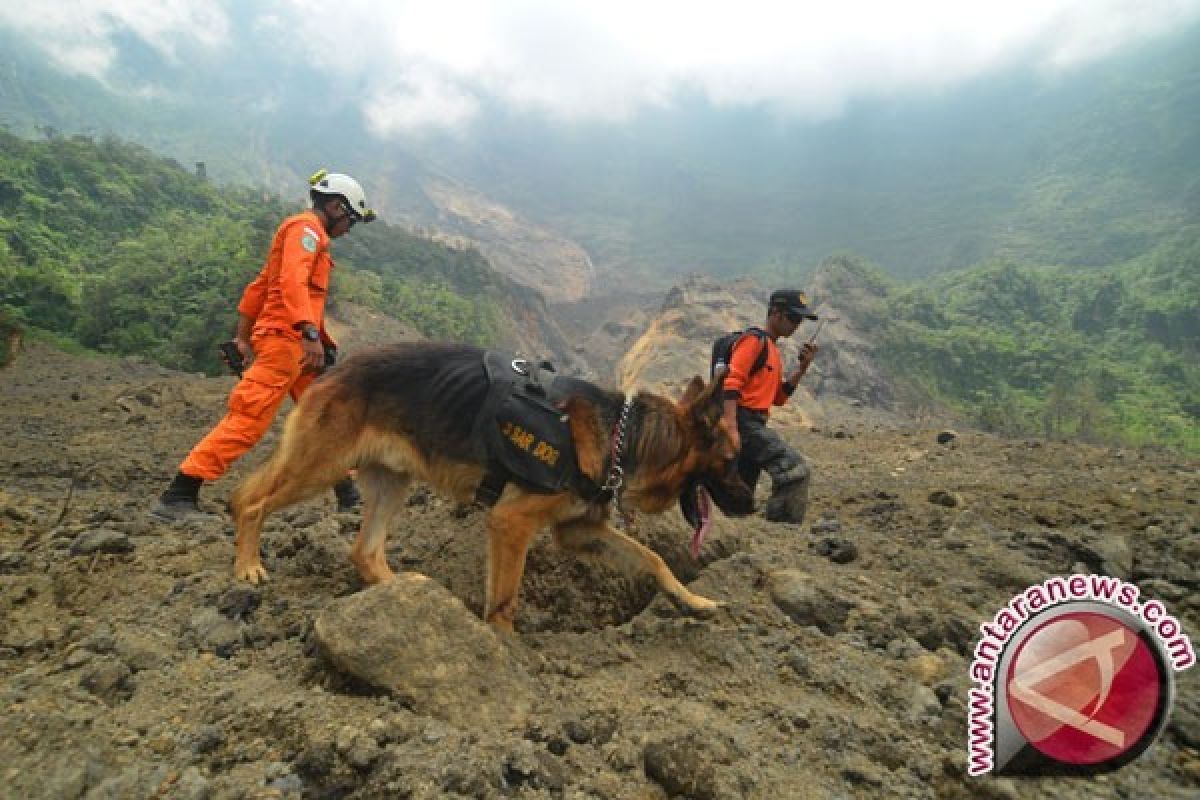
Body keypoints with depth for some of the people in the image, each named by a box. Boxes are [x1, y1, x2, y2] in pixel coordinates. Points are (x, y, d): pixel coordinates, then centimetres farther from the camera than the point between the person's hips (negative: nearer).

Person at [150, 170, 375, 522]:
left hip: (293, 345, 11)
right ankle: (176, 498, -8)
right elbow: (293, 281, -23)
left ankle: (349, 498, 17)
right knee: (247, 421, -12)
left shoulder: (303, 231, 25)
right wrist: (310, 333, -33)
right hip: (284, 339, -11)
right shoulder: (306, 227, -5)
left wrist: (243, 337, 21)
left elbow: (259, 286, 23)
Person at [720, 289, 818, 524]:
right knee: (795, 468, -19)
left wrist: (802, 367, 10)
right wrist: (732, 429, -26)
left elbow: (778, 397, 21)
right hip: (743, 422, -10)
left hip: (754, 424, 10)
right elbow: (731, 384, -18)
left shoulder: (772, 349, 22)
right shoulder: (754, 340, -7)